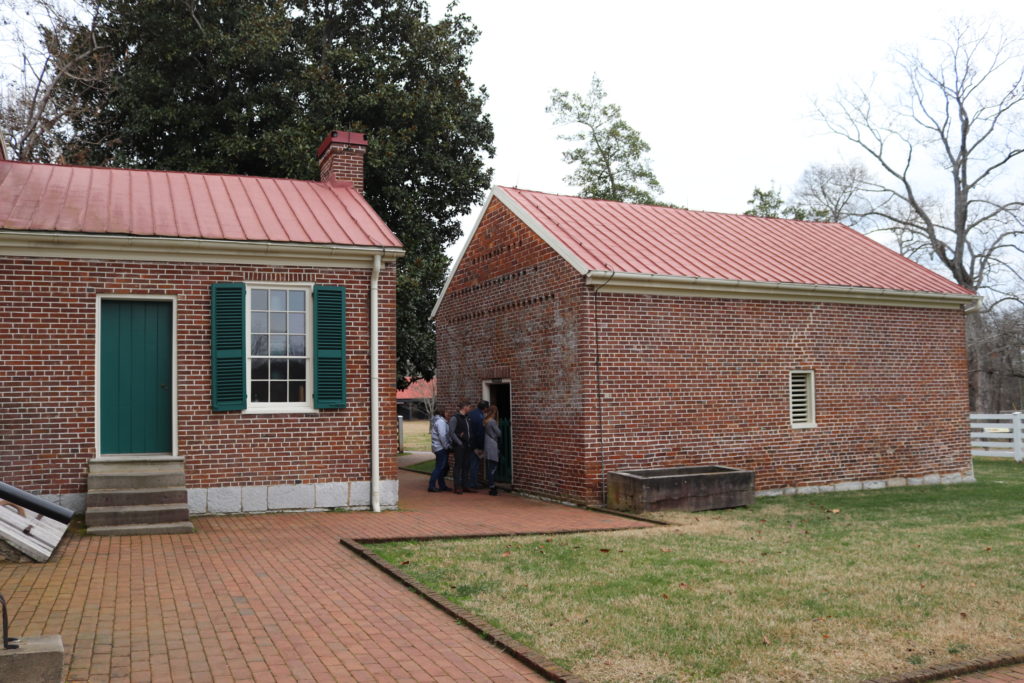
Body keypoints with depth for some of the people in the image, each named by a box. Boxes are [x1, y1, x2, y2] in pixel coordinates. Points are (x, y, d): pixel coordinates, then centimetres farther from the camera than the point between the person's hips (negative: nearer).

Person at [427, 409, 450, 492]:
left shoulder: (435, 421, 16)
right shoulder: (441, 421, -15)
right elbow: (442, 436, -22)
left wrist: (447, 446, 14)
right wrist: (447, 446, -14)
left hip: (437, 447, 10)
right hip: (441, 448, -10)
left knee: (443, 467, 14)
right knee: (439, 467, -7)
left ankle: (442, 485, 19)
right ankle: (431, 486, -7)